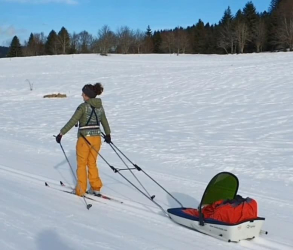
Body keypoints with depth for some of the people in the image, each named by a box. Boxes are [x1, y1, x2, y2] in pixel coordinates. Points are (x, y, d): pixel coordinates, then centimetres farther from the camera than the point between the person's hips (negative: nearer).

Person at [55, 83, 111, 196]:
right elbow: (104, 122, 19)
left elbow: (72, 122, -17)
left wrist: (61, 133, -12)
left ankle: (81, 190, 15)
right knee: (92, 163, 19)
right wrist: (108, 134, 34)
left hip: (85, 139, -5)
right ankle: (96, 188, 21)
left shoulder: (83, 106, -14)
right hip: (97, 138, 5)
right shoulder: (100, 106, 5)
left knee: (82, 165, 9)